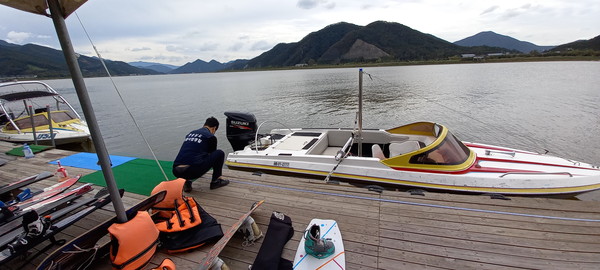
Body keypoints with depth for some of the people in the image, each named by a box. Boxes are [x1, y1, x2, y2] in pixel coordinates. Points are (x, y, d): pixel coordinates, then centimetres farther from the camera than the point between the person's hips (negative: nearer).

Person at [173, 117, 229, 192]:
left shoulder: (190, 133, 26)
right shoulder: (210, 137, 7)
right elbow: (212, 156, 22)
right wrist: (219, 175, 41)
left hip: (176, 172, 7)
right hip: (192, 171, -7)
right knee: (220, 153, 8)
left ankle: (187, 182, 16)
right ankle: (215, 181, 19)